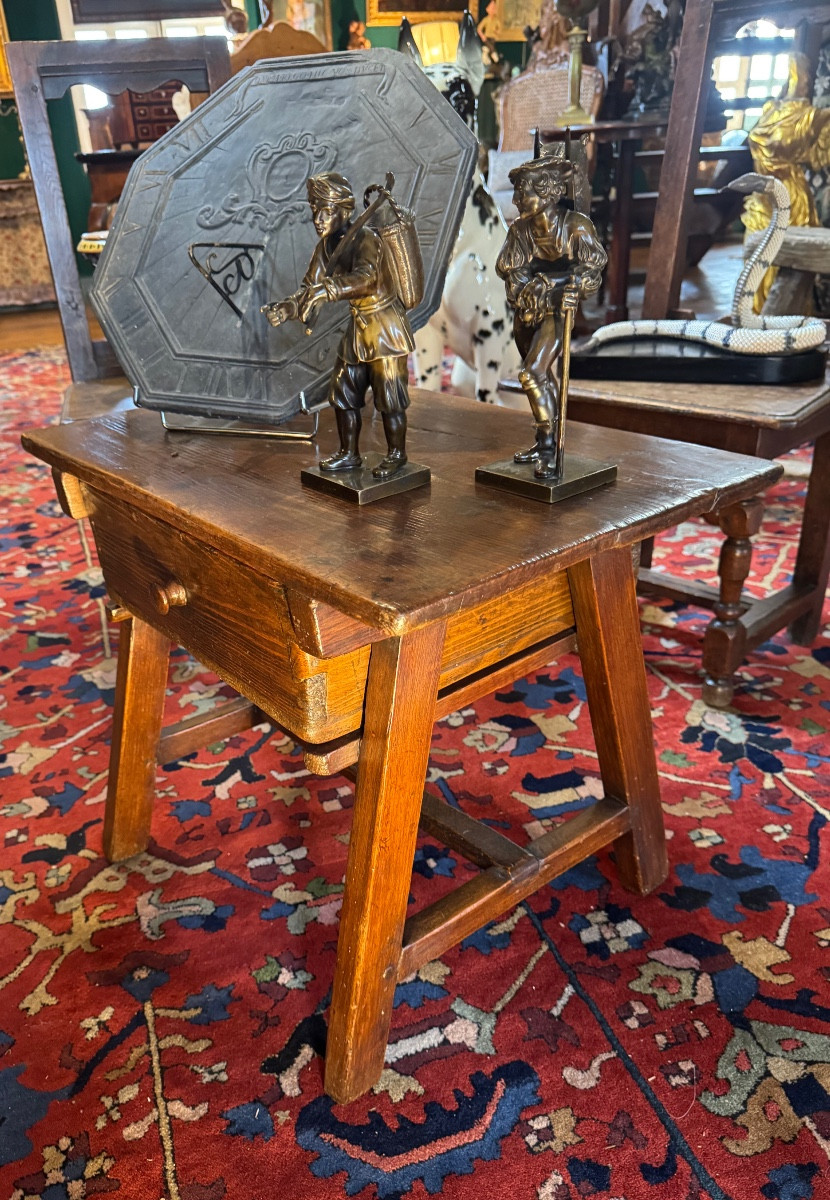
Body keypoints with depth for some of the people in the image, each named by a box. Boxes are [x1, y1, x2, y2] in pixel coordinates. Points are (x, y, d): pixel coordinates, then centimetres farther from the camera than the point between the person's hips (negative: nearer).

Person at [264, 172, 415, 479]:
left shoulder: (365, 238, -19)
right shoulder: (326, 246, 4)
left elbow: (367, 278, -37)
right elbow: (311, 288, 2)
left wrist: (325, 290, -48)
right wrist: (286, 309, -17)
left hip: (385, 329, -8)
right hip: (358, 327, 8)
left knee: (389, 396, -2)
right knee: (342, 393, 11)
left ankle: (396, 454, 15)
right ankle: (349, 454, 24)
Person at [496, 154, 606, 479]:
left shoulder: (575, 225, -14)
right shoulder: (520, 229, -1)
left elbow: (594, 264, -11)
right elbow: (506, 267, -1)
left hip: (555, 309, -6)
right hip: (527, 311, 6)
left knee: (532, 373, -20)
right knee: (543, 375, 17)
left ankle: (549, 445, -13)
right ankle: (545, 443, 29)